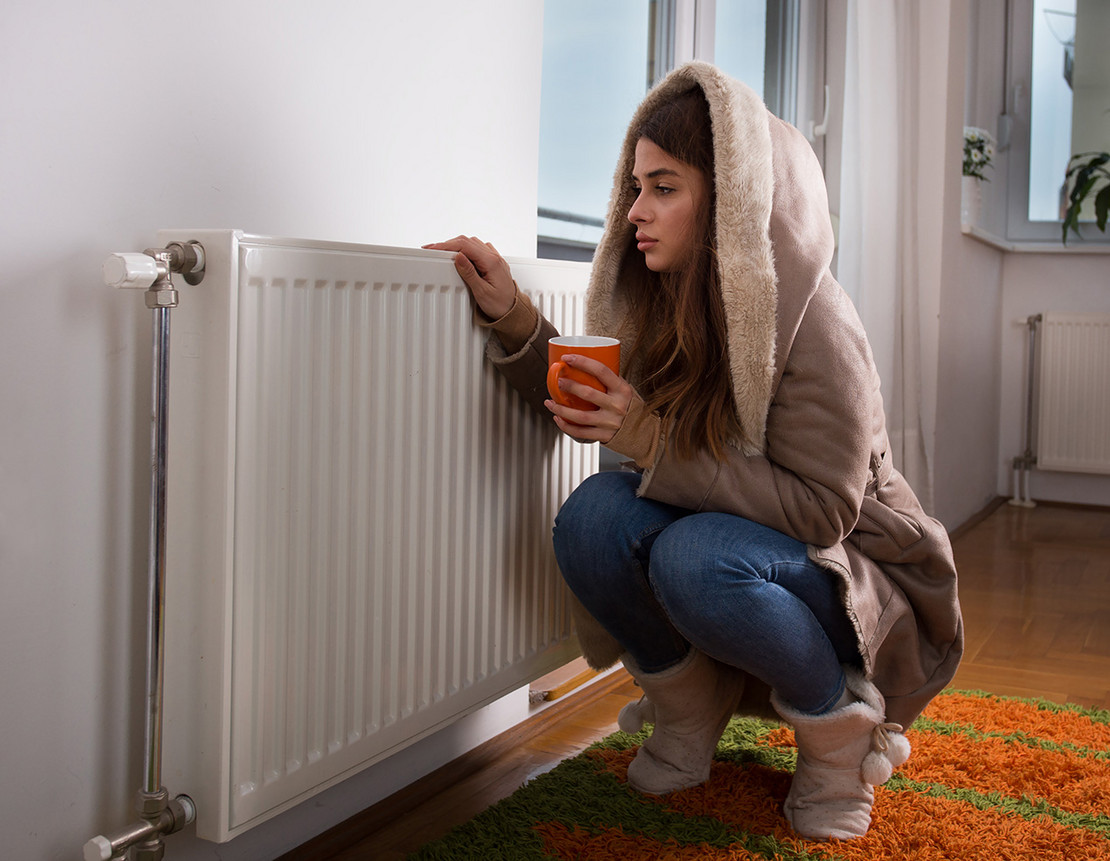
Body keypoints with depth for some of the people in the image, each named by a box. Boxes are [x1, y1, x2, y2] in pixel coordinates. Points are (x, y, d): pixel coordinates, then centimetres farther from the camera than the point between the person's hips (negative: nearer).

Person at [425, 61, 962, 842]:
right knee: (595, 512, -21)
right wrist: (513, 318, -6)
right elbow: (598, 416, 7)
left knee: (698, 558, -35)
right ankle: (688, 716, 1)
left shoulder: (813, 323, -23)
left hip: (855, 576, -5)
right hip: (739, 533, 6)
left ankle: (839, 725, -7)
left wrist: (656, 442, -31)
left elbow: (821, 510, -25)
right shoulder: (669, 306, -2)